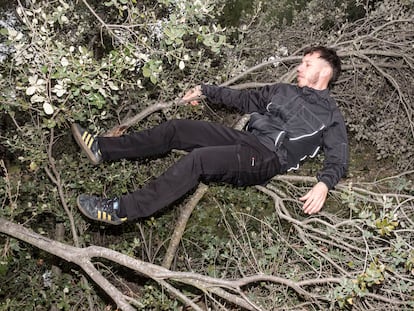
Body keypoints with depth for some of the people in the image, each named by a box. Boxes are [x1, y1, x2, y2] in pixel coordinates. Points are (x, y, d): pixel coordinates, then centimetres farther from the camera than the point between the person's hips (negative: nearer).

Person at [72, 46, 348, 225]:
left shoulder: (330, 115, 8)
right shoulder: (285, 91, 26)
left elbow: (338, 159, -1)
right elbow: (244, 98, 32)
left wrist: (324, 183, -22)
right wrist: (205, 91, 30)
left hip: (268, 159, -7)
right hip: (247, 139, 7)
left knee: (197, 159, -30)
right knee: (176, 129, -8)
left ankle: (121, 210, -30)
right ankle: (104, 149, -4)